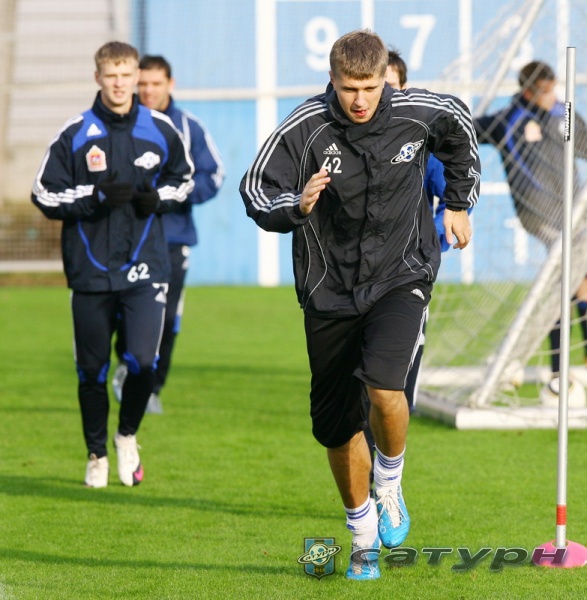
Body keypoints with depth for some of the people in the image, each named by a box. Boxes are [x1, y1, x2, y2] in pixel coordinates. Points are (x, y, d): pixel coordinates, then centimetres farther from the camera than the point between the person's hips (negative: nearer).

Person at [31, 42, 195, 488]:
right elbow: (44, 195, -2)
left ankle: (128, 436, 16)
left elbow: (184, 178, 19)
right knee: (92, 370, 6)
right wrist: (96, 196, -16)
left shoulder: (161, 132, 3)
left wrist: (158, 197, -3)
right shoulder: (75, 135, -3)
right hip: (90, 269, 0)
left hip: (145, 267, 0)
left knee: (143, 362, -12)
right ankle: (97, 456, 25)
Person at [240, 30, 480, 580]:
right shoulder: (304, 129, -13)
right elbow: (255, 191, -11)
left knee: (383, 385, -27)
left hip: (401, 277, -1)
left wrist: (458, 203, 21)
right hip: (330, 291, 1)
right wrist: (297, 206, -31)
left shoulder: (418, 113, -7)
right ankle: (363, 532, 30)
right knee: (335, 427, 7)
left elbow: (460, 130, 16)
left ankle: (390, 485, 3)